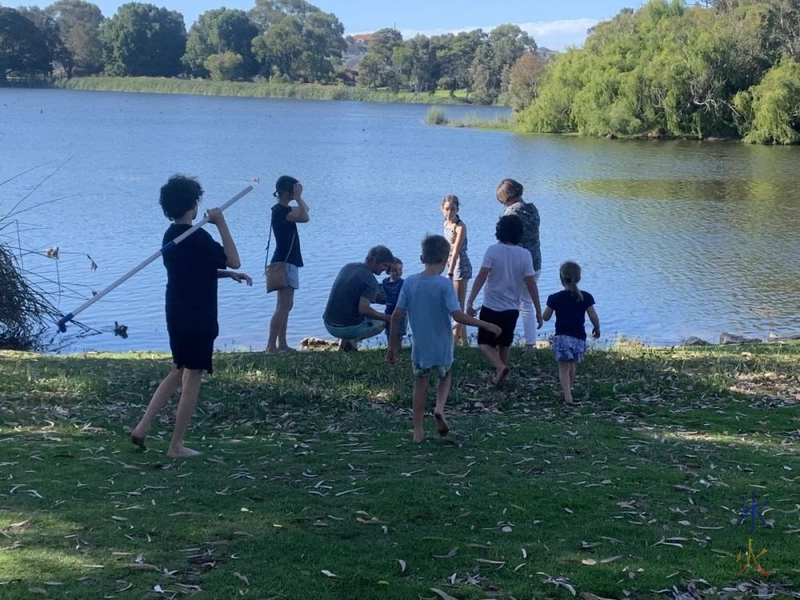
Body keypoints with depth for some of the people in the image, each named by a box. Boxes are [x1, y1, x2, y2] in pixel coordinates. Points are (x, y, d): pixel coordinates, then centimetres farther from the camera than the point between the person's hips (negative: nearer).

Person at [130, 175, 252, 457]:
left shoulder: (171, 236, 10)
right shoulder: (197, 236, -18)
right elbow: (232, 260, -14)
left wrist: (229, 274, 16)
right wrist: (221, 224, -10)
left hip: (177, 316, 9)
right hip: (198, 319, -9)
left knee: (179, 372, 20)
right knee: (192, 378, 1)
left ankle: (142, 427, 13)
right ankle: (176, 446, 6)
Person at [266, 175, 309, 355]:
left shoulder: (284, 209, 14)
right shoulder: (280, 210, -16)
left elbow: (305, 210, 22)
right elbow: (304, 217, -26)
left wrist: (298, 198, 7)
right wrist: (298, 197, -16)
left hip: (287, 262, 11)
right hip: (284, 263, -11)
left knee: (286, 306, 12)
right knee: (283, 306, -12)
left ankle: (282, 345, 15)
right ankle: (271, 346, -13)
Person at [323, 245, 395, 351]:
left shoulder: (348, 267, 9)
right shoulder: (370, 281, -16)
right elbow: (363, 309, -26)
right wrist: (386, 317, -12)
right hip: (347, 328, -7)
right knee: (381, 322, 18)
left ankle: (345, 340, 14)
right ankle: (353, 340, -1)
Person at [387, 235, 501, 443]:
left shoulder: (409, 283, -6)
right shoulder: (444, 285, -17)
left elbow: (397, 315, -5)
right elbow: (458, 316, -23)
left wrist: (393, 345, 5)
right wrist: (486, 325, -13)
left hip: (420, 348, 2)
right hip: (442, 348, -2)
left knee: (420, 385, 17)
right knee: (445, 377, 25)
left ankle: (418, 431, 18)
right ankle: (439, 407, 0)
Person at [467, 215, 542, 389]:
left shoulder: (493, 251, -11)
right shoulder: (525, 255, -5)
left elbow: (481, 277, -17)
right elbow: (531, 284, -6)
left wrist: (470, 302, -16)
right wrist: (538, 312, 0)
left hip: (491, 307, -3)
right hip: (512, 309, 3)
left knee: (485, 343, 10)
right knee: (504, 344, 20)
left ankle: (500, 367, -13)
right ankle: (500, 375, 24)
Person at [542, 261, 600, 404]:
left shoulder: (555, 298, -5)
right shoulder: (586, 297, -2)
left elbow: (545, 317, 2)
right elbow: (594, 317, -2)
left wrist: (550, 306, 21)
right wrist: (597, 329, 16)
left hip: (562, 337, -2)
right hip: (579, 338, 3)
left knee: (564, 368, 0)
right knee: (572, 365, 22)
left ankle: (567, 396, -16)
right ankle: (568, 389, 37)